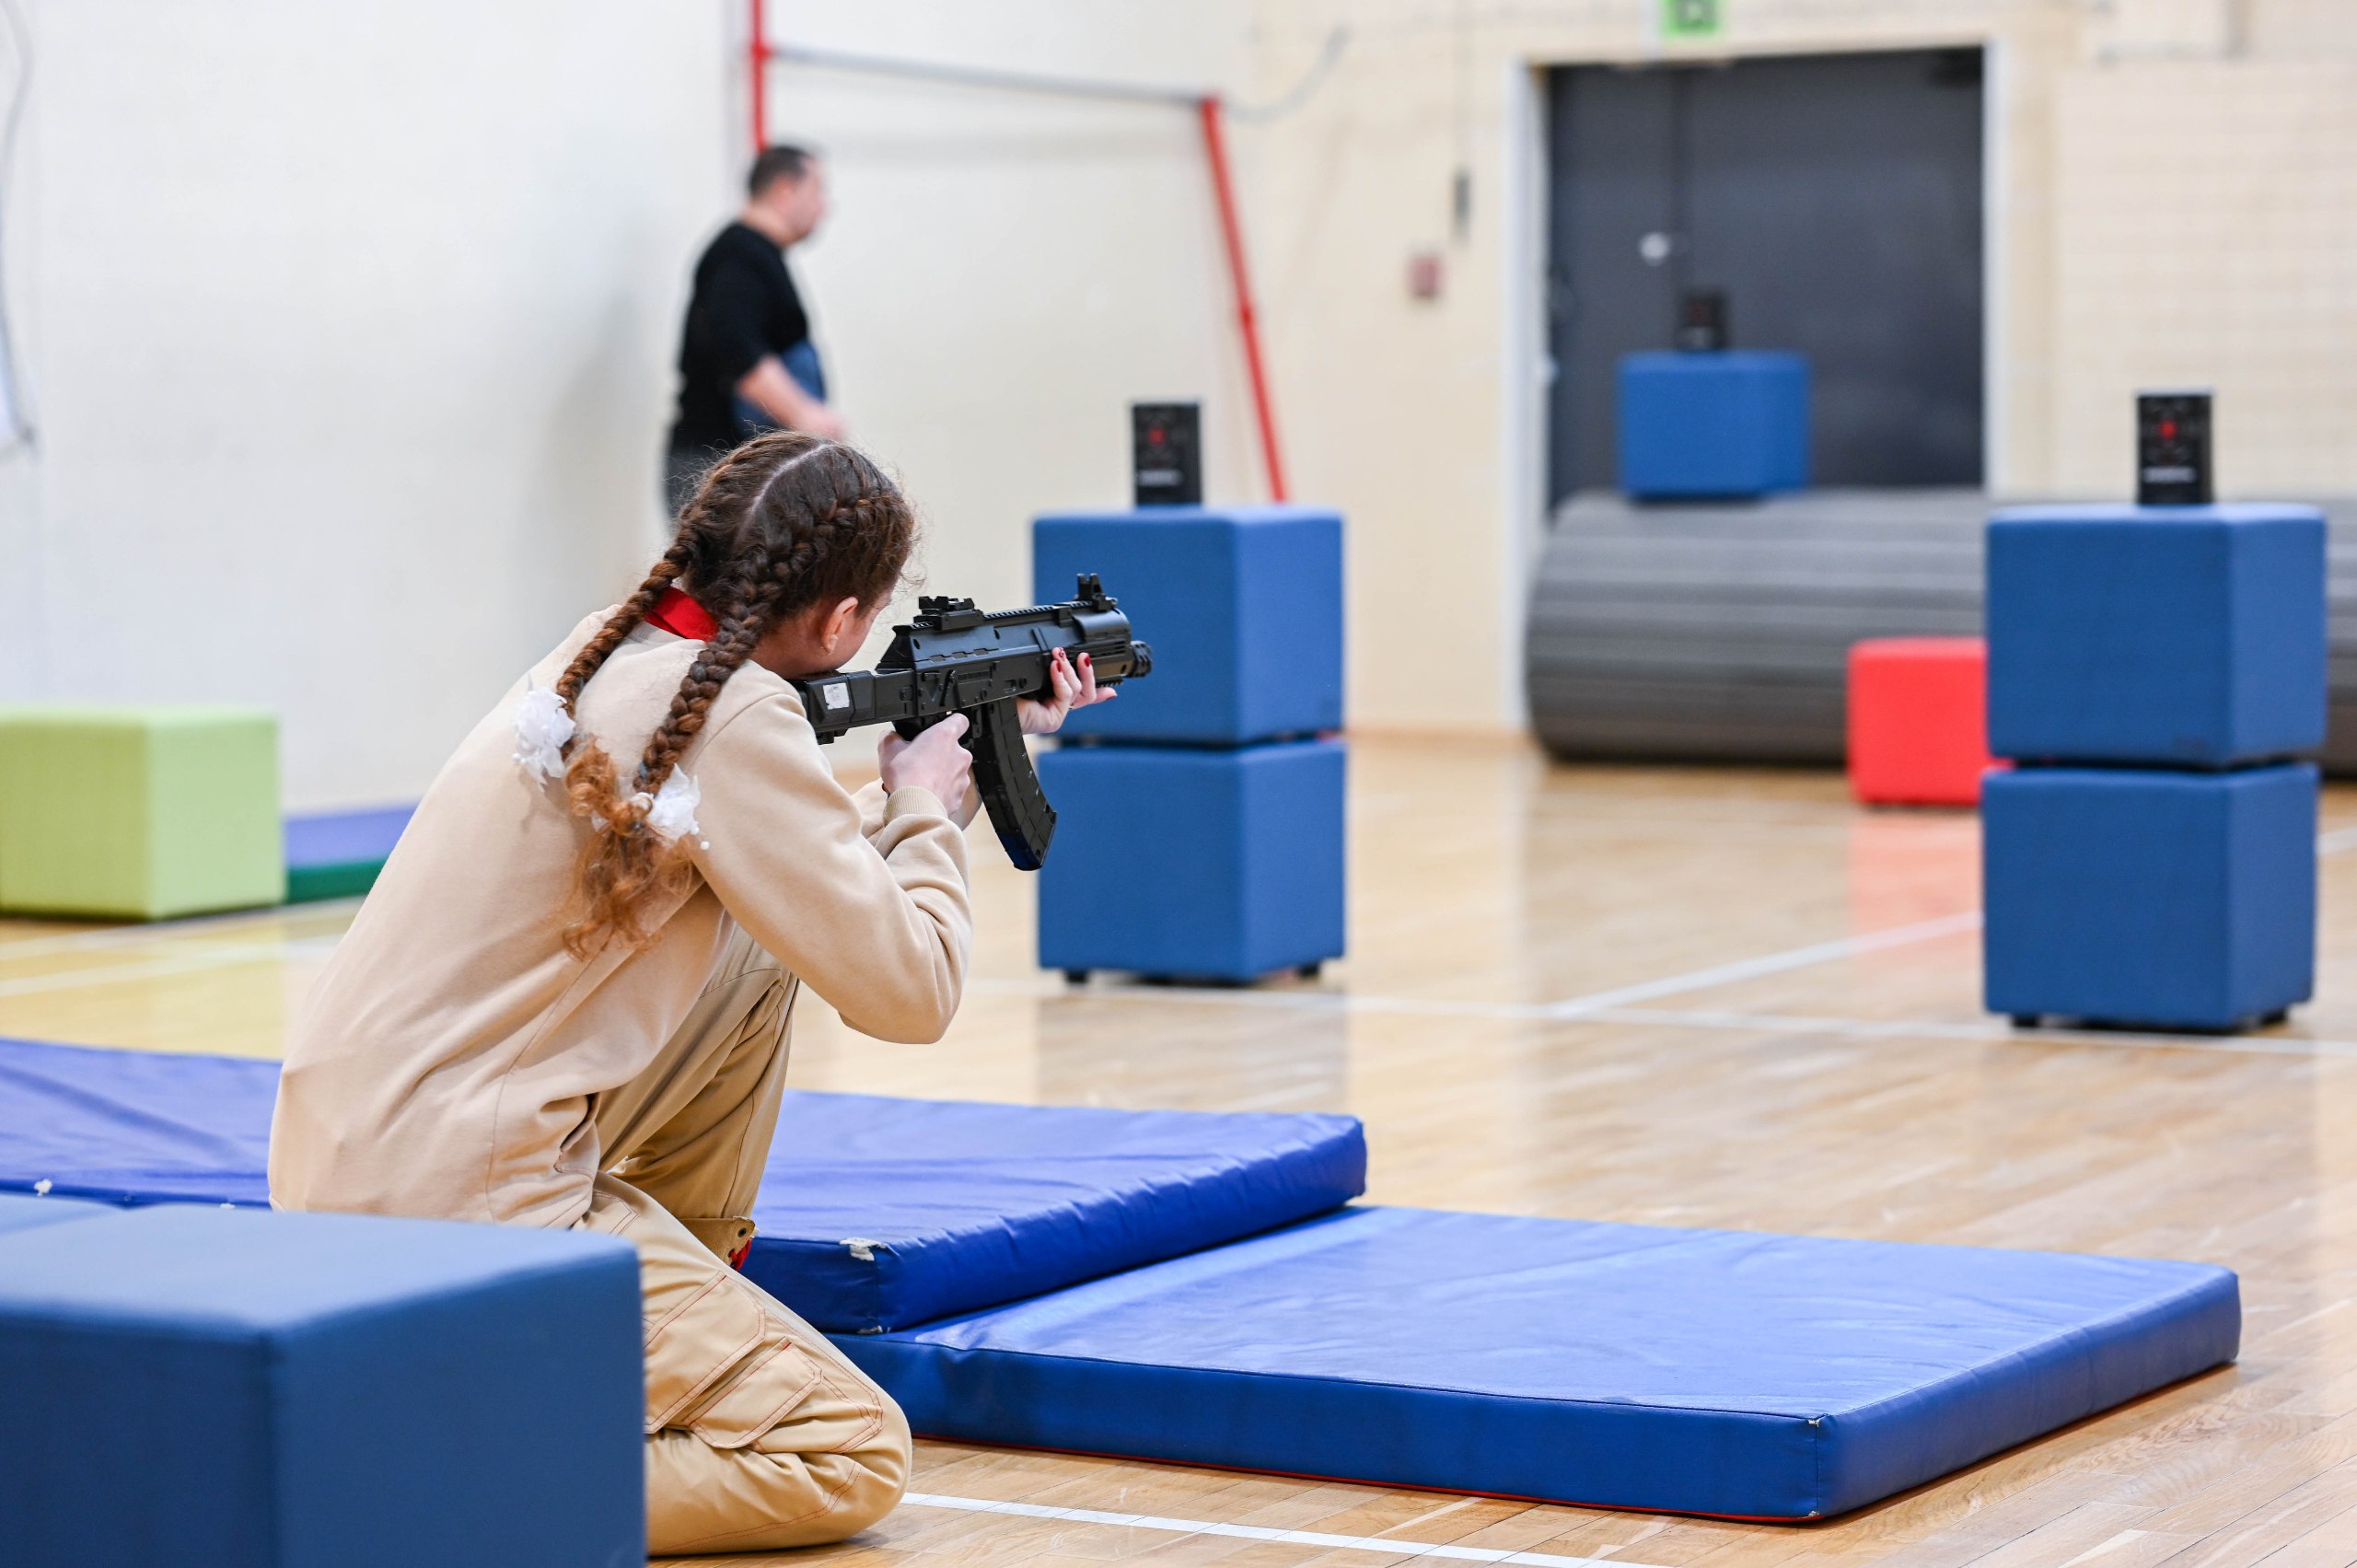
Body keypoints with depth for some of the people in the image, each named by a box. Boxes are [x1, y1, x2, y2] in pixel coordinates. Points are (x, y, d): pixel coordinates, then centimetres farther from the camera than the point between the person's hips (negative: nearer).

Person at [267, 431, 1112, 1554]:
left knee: (755, 958, 22)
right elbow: (908, 993, -11)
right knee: (854, 1459, -4)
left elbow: (805, 866, 23)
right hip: (459, 1208, -9)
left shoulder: (606, 654, 10)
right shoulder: (736, 720, -16)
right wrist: (926, 807, 6)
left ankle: (682, 1292, 25)